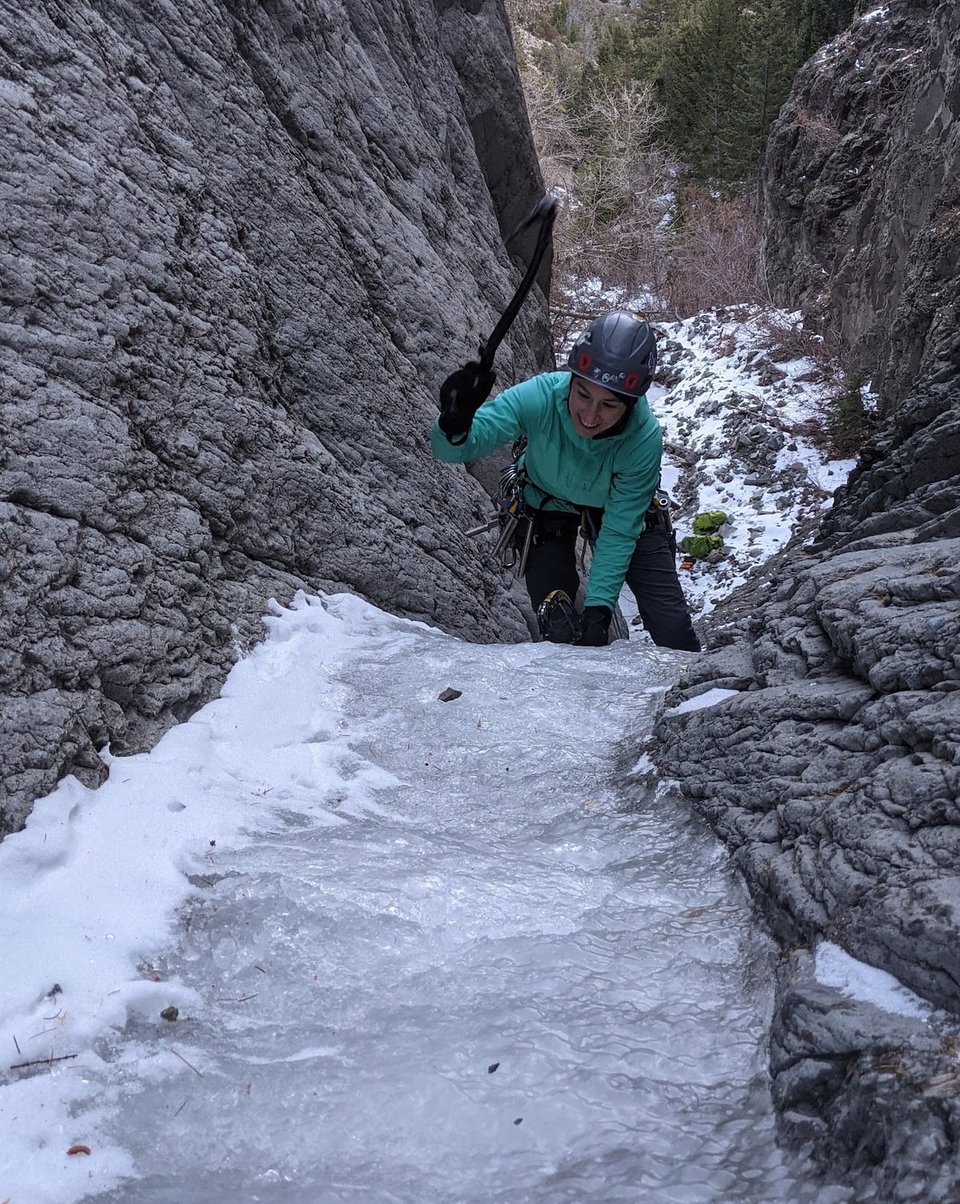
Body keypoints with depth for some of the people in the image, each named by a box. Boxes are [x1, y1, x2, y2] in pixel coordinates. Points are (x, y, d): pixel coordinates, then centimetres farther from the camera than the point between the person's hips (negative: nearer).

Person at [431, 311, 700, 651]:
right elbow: (456, 450, -36)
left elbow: (618, 531, -27)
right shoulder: (539, 397, -36)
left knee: (672, 627, -5)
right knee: (559, 632, -11)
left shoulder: (644, 439, -35)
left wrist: (599, 606, -33)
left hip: (615, 506, 0)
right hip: (549, 505, 0)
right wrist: (454, 427, -59)